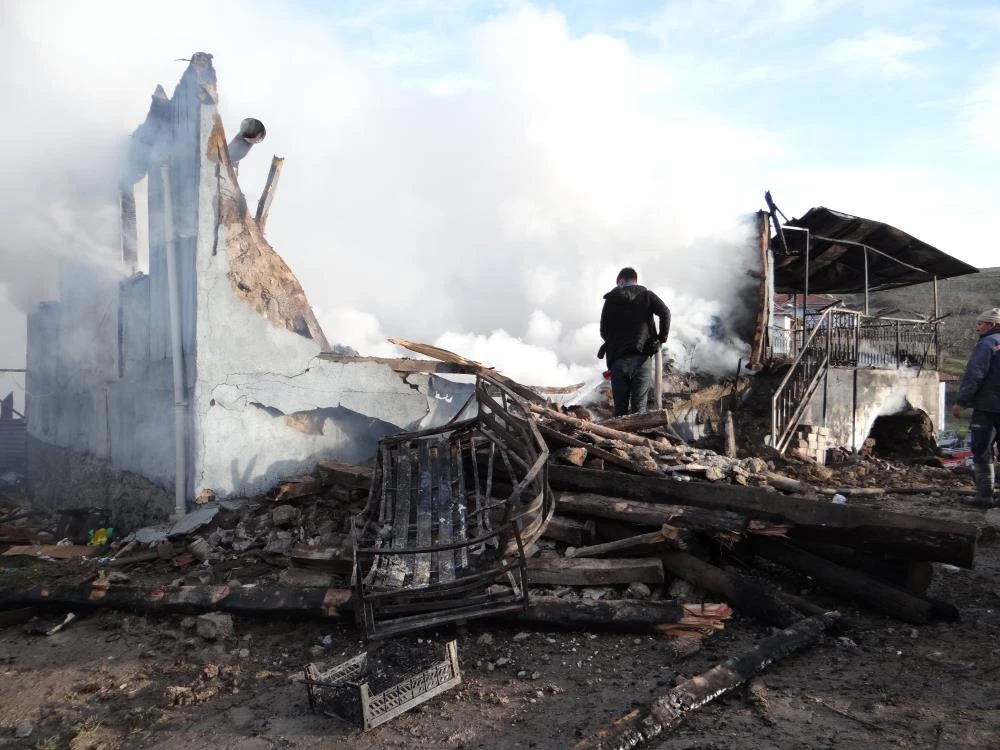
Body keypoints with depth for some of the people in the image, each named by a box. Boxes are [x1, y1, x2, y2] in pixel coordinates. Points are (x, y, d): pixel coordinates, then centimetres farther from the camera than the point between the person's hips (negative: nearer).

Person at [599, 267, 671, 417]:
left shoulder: (611, 300, 11)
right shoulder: (646, 295, 10)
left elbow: (604, 331, 7)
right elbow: (665, 312, -7)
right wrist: (662, 337, 4)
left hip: (617, 360, 1)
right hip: (641, 357, -1)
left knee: (620, 408, 6)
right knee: (639, 408, -2)